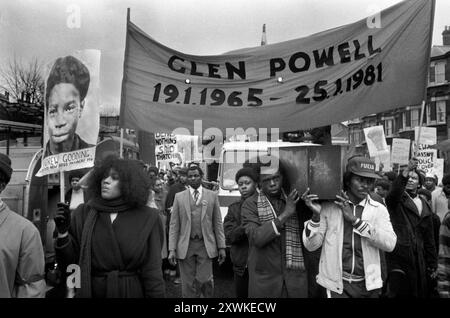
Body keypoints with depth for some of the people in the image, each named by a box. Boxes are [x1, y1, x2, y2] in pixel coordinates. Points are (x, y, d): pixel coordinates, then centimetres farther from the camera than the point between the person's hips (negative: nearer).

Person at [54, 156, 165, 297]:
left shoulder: (147, 217, -10)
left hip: (133, 291, -1)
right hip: (91, 291, 2)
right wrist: (63, 232, -16)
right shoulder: (83, 213, -4)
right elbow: (71, 258, -2)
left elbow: (151, 270, -8)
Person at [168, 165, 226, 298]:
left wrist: (221, 247, 0)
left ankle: (208, 295, 24)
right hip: (185, 246, 1)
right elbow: (174, 225, 2)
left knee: (204, 280, -5)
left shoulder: (212, 196, 3)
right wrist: (172, 249, -4)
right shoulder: (179, 197, 4)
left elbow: (218, 223, 4)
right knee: (188, 284, 7)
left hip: (205, 245, -1)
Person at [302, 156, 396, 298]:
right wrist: (316, 215, -22)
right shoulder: (329, 206, -5)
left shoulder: (379, 209, -1)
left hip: (368, 284, 2)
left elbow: (390, 244, -15)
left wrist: (355, 220, -20)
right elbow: (310, 245, -7)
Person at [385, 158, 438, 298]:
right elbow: (394, 192, -27)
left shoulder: (424, 205, 12)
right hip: (397, 257, -4)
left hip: (418, 260, 4)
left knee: (420, 292, 10)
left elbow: (429, 238, 14)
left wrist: (432, 265, 12)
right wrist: (406, 170, -39)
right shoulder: (397, 199, 0)